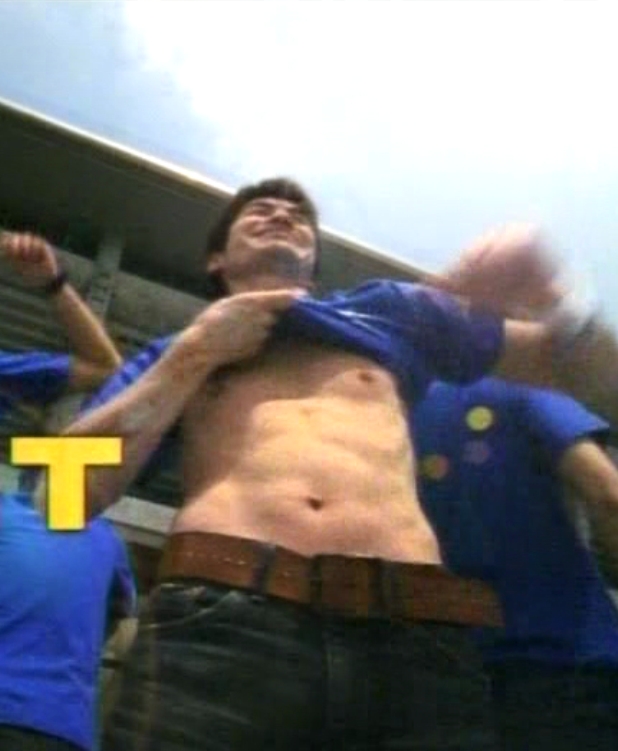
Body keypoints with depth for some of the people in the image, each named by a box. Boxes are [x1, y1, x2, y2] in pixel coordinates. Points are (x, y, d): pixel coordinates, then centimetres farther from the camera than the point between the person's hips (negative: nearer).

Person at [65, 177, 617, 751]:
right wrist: (195, 353, 8)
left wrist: (545, 284, 8)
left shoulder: (389, 310, 27)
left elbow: (564, 354, 31)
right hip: (219, 625, -1)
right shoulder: (177, 351, 24)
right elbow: (62, 496, 11)